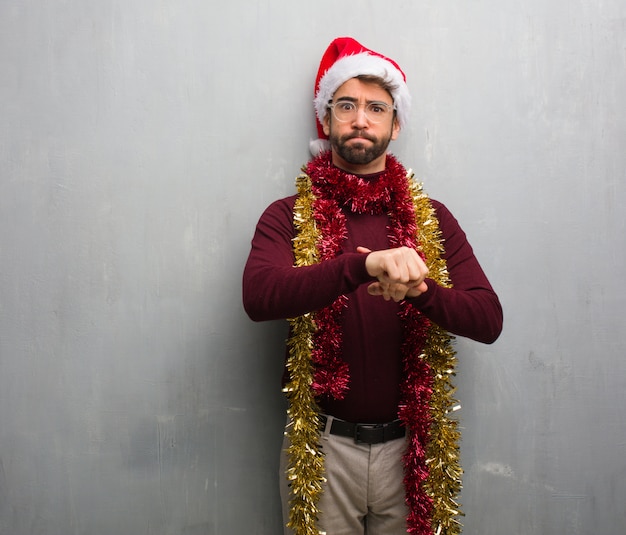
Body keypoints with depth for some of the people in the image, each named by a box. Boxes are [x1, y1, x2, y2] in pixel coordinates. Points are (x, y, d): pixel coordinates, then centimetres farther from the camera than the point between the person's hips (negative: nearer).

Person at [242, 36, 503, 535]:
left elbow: (488, 320, -4)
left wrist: (418, 290, -24)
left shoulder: (431, 219, 3)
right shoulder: (288, 217, -3)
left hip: (410, 446, 2)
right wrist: (365, 264, -36)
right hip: (322, 447, -2)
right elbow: (258, 297, -22)